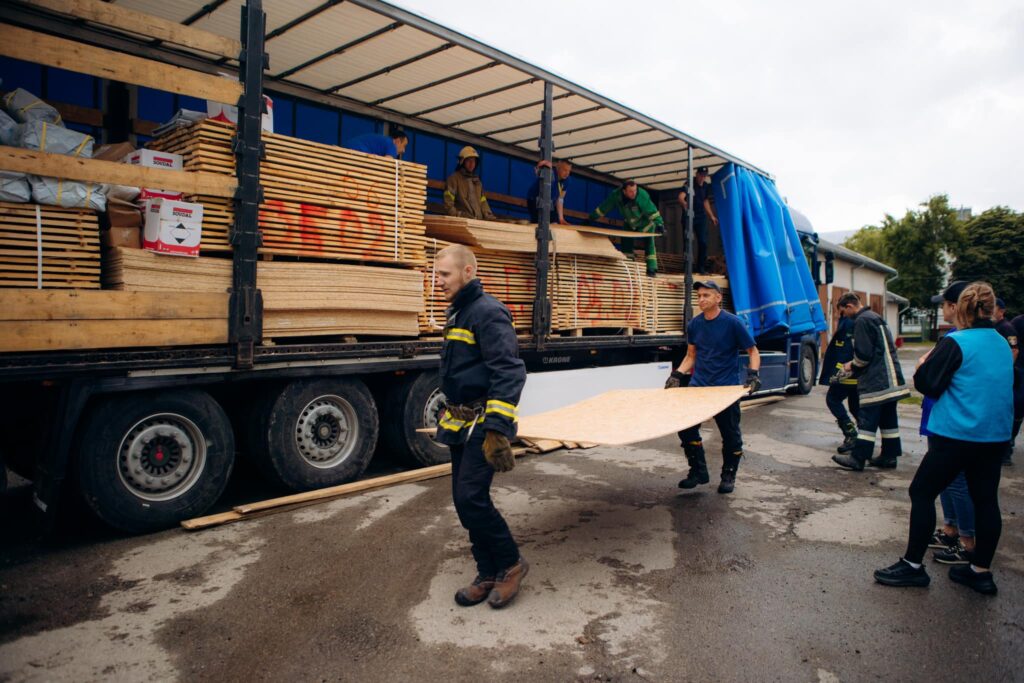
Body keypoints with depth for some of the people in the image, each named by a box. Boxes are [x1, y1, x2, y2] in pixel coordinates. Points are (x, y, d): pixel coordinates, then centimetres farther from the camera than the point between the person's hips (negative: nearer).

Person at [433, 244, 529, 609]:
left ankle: (510, 564, 11)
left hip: (484, 424, -10)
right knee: (463, 500, 11)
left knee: (471, 497, -12)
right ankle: (489, 575, 25)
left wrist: (497, 428, -30)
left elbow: (509, 372, -24)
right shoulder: (458, 313, 15)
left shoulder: (487, 312, -16)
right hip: (462, 424, 10)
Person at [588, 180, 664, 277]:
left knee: (649, 243, -12)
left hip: (645, 223, -4)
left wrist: (659, 223, -38)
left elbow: (652, 210, -31)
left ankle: (652, 269, -10)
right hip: (629, 224, 4)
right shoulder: (616, 196, -22)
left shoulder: (642, 195, -33)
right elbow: (603, 208, -12)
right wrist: (591, 218, -8)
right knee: (626, 243, -3)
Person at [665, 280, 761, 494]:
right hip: (698, 384, 4)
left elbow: (753, 351, -3)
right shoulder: (694, 324, 3)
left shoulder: (733, 323, -10)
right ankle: (698, 471, 14)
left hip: (726, 388, -4)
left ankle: (728, 476, 25)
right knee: (686, 427, -3)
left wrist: (753, 374, -19)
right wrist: (677, 375, 2)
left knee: (730, 434, 7)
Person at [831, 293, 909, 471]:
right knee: (888, 419, 13)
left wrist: (852, 366, 0)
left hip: (875, 381, -10)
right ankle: (889, 456, 19)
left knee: (867, 420, -6)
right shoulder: (876, 317, 19)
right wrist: (855, 365, 18)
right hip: (890, 379, 10)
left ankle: (857, 459, -3)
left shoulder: (862, 320, -13)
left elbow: (864, 353, -19)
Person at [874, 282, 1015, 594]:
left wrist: (925, 362, 3)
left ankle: (912, 565, 6)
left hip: (957, 435, -8)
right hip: (996, 436, 8)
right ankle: (981, 571, 22)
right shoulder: (1003, 345, 9)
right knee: (986, 500, 13)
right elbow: (1009, 387, 22)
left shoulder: (955, 342, -14)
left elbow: (926, 384, -16)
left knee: (921, 492, 1)